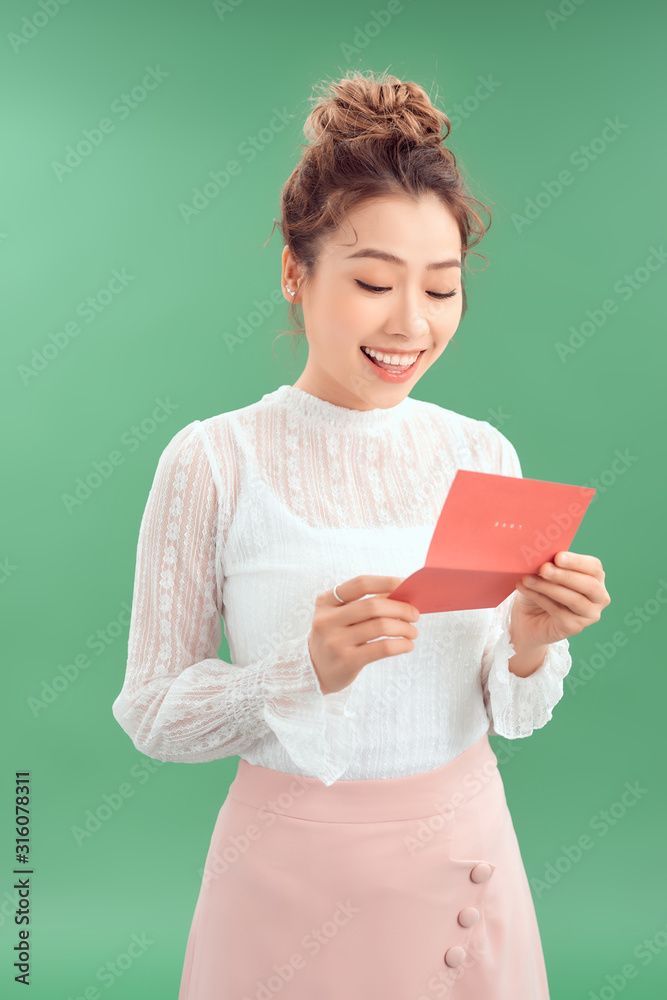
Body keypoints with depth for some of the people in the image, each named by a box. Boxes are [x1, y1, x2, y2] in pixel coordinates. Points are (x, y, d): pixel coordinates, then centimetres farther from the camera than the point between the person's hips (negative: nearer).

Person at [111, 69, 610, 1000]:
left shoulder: (485, 454, -4)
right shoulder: (213, 460, -14)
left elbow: (511, 716, 1)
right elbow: (151, 713, -12)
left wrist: (530, 645, -19)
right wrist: (309, 668, -27)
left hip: (465, 853, 4)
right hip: (295, 873, -3)